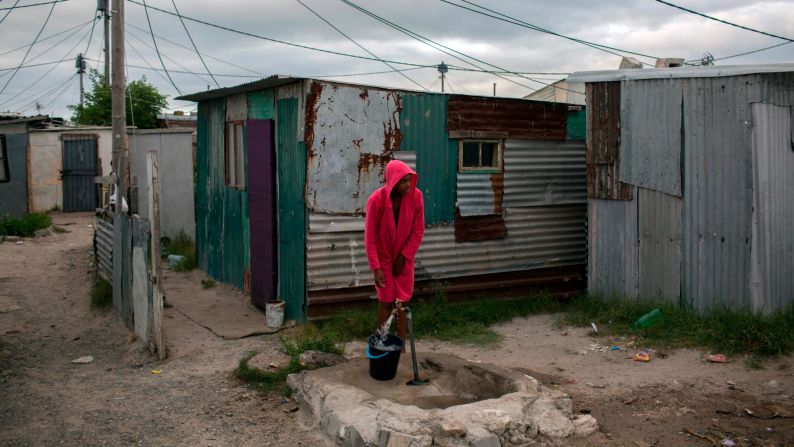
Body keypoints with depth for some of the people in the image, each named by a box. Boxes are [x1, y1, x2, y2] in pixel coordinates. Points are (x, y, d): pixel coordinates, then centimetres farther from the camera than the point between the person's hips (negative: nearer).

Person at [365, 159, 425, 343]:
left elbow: (418, 231, -7)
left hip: (404, 257, 3)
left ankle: (401, 346, 13)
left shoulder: (416, 196, -17)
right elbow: (370, 237, -19)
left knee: (403, 302, 5)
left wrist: (404, 256, -8)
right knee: (386, 301, 3)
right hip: (383, 257, -2)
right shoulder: (376, 200, -25)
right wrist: (375, 268, -20)